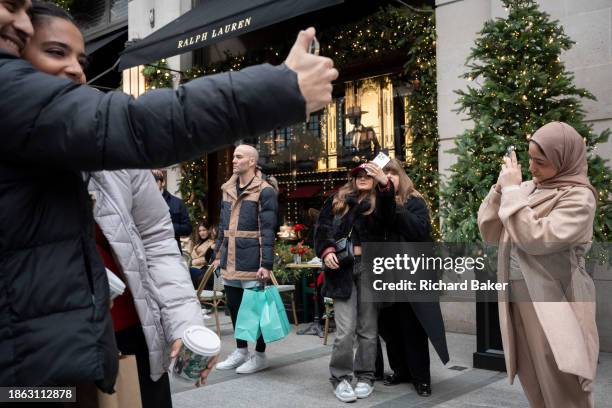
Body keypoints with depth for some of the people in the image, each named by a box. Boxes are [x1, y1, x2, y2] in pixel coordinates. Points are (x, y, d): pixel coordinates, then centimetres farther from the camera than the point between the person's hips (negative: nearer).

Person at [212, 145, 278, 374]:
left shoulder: (264, 191, -9)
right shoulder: (227, 190, 13)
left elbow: (268, 231, -14)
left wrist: (266, 263, -18)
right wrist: (218, 255, 16)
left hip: (252, 262, -7)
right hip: (230, 262, 7)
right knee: (234, 306, 15)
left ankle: (260, 355, 18)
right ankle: (241, 350, 31)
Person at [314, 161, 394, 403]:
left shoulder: (379, 201, 8)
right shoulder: (337, 200, 14)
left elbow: (389, 219, -16)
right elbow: (322, 228, 9)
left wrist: (385, 184, -31)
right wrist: (327, 251, -10)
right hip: (342, 268, 0)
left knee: (368, 328, 6)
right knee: (345, 330, -5)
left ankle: (365, 377, 19)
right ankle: (340, 378, 9)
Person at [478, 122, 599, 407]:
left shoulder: (578, 197, -12)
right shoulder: (528, 188, 7)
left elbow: (536, 238, -23)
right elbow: (489, 232, 6)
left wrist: (512, 191, -16)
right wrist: (501, 189, -6)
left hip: (553, 304, -7)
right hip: (518, 298, 7)